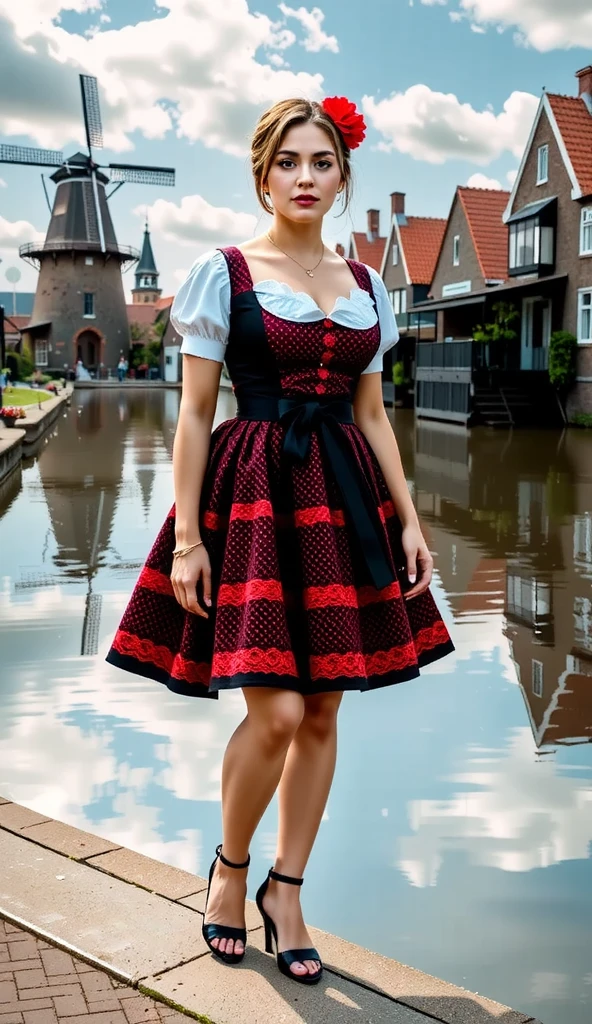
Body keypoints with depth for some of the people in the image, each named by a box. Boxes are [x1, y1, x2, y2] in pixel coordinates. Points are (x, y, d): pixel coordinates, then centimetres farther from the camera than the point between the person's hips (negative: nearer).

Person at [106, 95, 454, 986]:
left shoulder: (364, 284, 12)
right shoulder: (225, 272, 0)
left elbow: (372, 415, 15)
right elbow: (194, 414, -3)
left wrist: (408, 518, 8)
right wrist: (185, 535, -10)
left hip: (345, 501, 5)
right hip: (253, 496, -5)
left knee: (323, 714, 6)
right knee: (277, 712, -11)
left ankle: (285, 892, 23)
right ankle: (229, 866, 18)